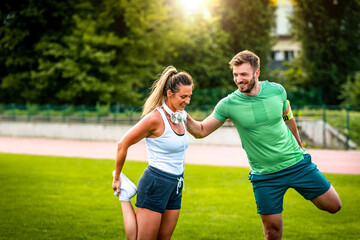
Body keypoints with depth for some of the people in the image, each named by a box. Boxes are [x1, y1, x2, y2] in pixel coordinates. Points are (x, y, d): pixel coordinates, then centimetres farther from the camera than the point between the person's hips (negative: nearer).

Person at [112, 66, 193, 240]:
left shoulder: (181, 116, 6)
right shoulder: (155, 118, -17)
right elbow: (123, 144, -10)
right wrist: (116, 177, 0)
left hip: (176, 186, 8)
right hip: (155, 184, -8)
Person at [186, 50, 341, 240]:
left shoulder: (277, 90, -6)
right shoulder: (228, 104, -12)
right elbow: (201, 131, -6)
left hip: (297, 164, 2)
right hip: (264, 176, -2)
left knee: (333, 206, 5)